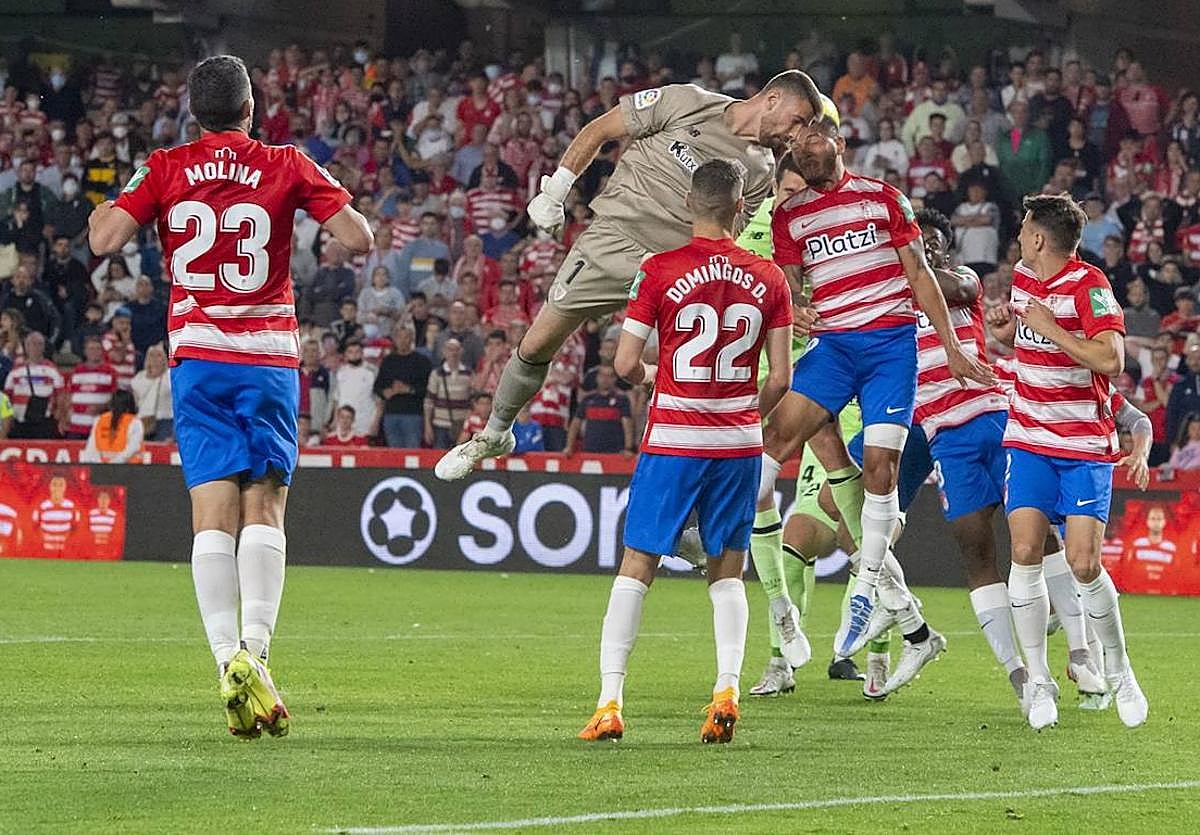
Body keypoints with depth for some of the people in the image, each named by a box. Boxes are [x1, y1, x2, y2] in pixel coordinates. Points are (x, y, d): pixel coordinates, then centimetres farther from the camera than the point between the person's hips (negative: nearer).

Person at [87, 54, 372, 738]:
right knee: (264, 508, -1)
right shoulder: (286, 167, -1)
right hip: (270, 355, -1)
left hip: (196, 355, 1)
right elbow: (360, 239, -6)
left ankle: (227, 658, -17)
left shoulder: (165, 170, 1)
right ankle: (254, 651, -19)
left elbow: (105, 239, -7)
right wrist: (338, 200, 15)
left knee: (214, 514, -3)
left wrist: (105, 202, 14)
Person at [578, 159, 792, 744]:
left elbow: (625, 365, -9)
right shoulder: (769, 279, 0)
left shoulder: (659, 272, -8)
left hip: (673, 438, -2)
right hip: (739, 443, 2)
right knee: (728, 573, 13)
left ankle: (610, 701, -1)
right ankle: (727, 689, -3)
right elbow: (781, 378, 1)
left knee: (636, 568, 5)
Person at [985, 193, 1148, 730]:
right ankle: (1038, 682, 0)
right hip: (1028, 439, 5)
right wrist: (1002, 326, 8)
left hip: (1086, 446, -5)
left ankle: (1118, 671, 11)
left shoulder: (1088, 285, -14)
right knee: (1025, 552, -8)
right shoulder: (1022, 278, 8)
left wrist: (1049, 327, -21)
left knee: (1083, 563, -11)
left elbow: (1110, 358, -26)